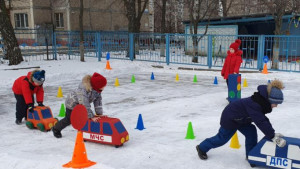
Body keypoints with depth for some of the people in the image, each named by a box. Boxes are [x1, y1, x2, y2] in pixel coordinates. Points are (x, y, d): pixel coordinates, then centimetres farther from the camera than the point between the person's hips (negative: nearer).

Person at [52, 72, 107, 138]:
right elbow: (85, 105, -43)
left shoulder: (97, 89, -21)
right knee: (69, 120, 6)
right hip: (72, 103, -7)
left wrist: (99, 113, -20)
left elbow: (98, 100, -15)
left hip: (81, 103, 7)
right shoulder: (83, 89, -44)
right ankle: (56, 129, 28)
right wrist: (91, 116, -41)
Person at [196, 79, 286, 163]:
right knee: (222, 138, 7)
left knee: (251, 132, -1)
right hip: (230, 118, -9)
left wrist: (272, 132, -7)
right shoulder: (253, 105, -38)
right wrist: (272, 136, -37)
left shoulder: (262, 102, -8)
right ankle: (202, 148, 26)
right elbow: (261, 122, -40)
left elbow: (264, 119, 0)